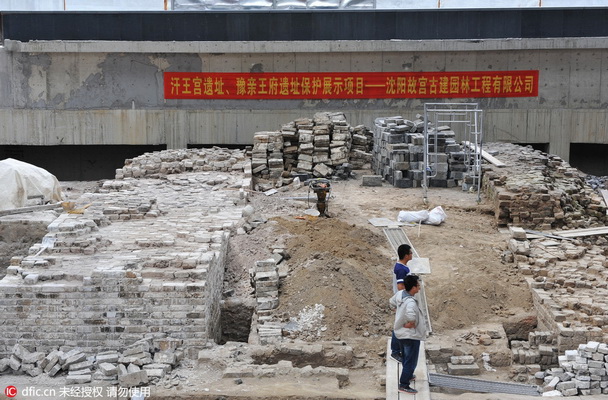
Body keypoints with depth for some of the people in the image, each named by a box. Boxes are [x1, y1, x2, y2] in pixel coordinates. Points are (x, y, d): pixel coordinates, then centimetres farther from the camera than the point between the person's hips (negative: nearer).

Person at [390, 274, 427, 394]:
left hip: (401, 333, 9)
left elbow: (392, 301, 16)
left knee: (406, 357, 28)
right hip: (411, 335, -9)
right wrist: (410, 323, -31)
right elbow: (411, 315, -51)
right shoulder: (410, 302, -32)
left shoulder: (400, 294, -5)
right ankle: (404, 385, 8)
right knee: (411, 361, 3)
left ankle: (407, 375, 46)